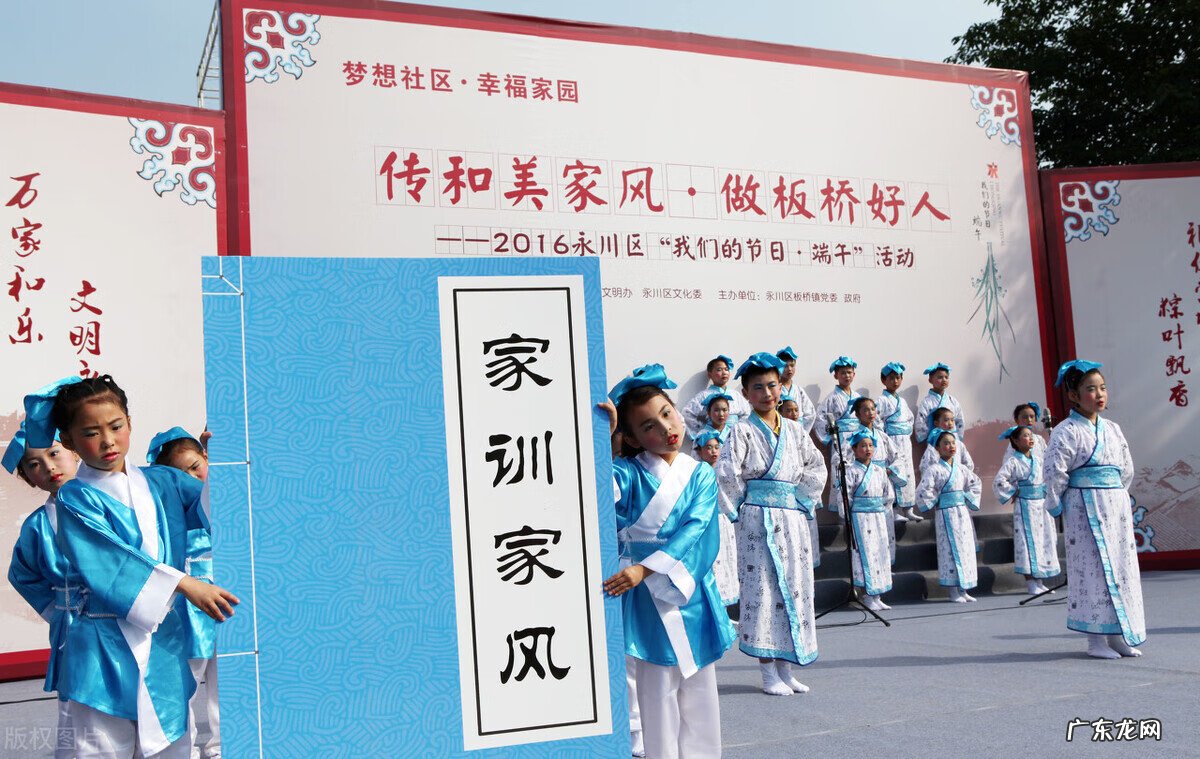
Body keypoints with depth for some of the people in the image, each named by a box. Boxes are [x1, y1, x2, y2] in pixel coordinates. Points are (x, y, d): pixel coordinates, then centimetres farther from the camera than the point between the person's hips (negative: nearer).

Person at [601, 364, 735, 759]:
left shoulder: (700, 475, 3)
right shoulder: (630, 472, -2)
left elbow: (694, 530, -11)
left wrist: (644, 569, -23)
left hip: (691, 588, 3)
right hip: (646, 594, -2)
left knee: (698, 687, 11)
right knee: (658, 689, 3)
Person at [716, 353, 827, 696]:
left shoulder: (794, 430, 11)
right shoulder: (743, 432, -4)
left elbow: (816, 467, 15)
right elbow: (727, 473, -15)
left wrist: (805, 500, 5)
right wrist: (740, 508, -9)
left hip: (794, 519, 6)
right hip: (759, 520, -5)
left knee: (795, 588, 7)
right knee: (764, 588, -4)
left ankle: (785, 669, 16)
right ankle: (769, 673, 2)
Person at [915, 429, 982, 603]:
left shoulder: (961, 468, 9)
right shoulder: (934, 470, -10)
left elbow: (976, 483, 21)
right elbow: (923, 492, -17)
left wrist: (969, 500, 10)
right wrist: (934, 503, -6)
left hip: (963, 513, 6)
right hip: (946, 515, -6)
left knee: (966, 549, 8)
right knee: (951, 551, -4)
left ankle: (963, 590, 17)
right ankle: (953, 592, 4)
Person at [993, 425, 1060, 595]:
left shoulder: (1039, 459, 7)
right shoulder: (1013, 462, -11)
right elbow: (999, 481, -17)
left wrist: (1049, 493, 8)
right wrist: (1013, 493, -11)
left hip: (1042, 504, 6)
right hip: (1025, 505, -6)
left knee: (1044, 541, 9)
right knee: (1028, 542, -4)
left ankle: (1039, 582, 18)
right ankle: (1030, 582, 2)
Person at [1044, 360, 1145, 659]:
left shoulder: (1113, 429, 12)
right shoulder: (1066, 431, -9)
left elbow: (1127, 469, 19)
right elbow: (1054, 470, -15)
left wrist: (1118, 497, 12)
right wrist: (1056, 505, -9)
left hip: (1117, 506, 7)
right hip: (1085, 509, -7)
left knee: (1122, 569, 8)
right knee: (1093, 569, -4)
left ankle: (1118, 636, 18)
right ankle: (1096, 640, 2)